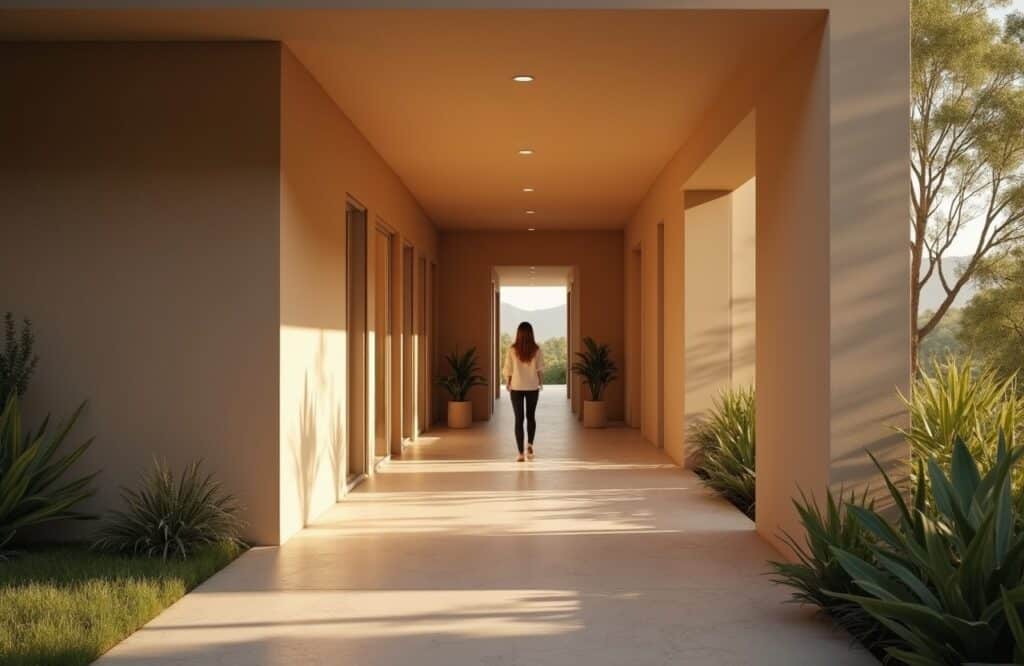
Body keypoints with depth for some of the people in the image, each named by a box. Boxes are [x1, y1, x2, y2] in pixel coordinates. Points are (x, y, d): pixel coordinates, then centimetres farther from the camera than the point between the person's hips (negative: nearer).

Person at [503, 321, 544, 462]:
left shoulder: (512, 350, -8)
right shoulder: (536, 350, -6)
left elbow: (507, 370, -6)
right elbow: (540, 370, -3)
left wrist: (508, 384, 11)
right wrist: (541, 383, 13)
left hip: (516, 387, -1)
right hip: (532, 387, 1)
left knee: (519, 419, 4)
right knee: (531, 416, 20)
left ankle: (520, 453, 0)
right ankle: (530, 444, 7)